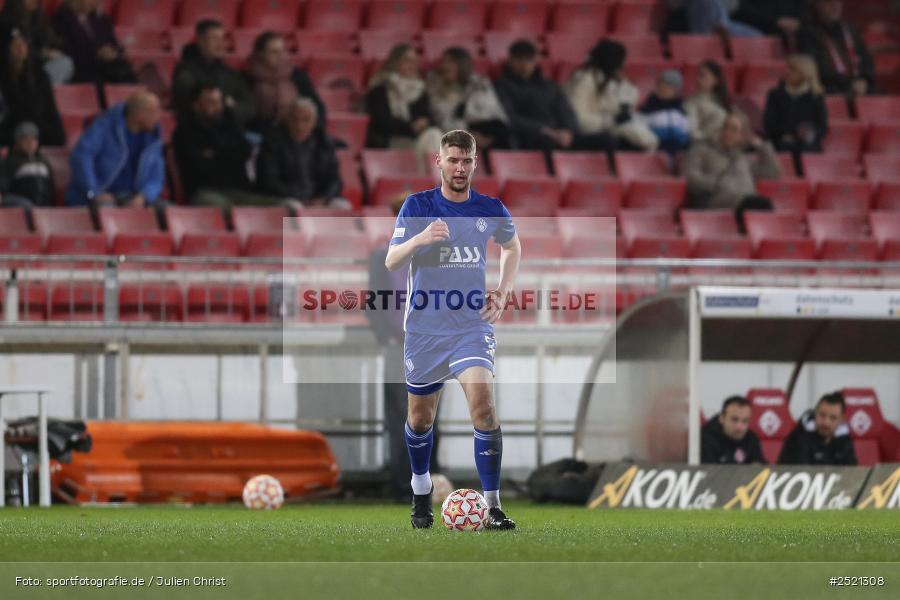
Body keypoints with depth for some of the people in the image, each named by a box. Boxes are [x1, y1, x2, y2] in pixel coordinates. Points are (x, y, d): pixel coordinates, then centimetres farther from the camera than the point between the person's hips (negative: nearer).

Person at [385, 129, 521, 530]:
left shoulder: (491, 209, 1)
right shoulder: (417, 206, -4)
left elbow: (512, 246, 22)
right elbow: (391, 262, -11)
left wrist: (503, 292, 8)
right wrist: (419, 239, -31)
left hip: (473, 326, 0)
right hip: (424, 327, 0)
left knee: (483, 404, -21)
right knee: (420, 418, 11)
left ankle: (493, 508, -18)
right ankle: (421, 495, 37)